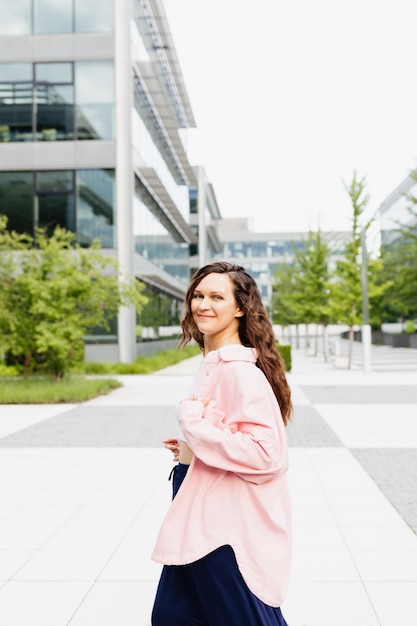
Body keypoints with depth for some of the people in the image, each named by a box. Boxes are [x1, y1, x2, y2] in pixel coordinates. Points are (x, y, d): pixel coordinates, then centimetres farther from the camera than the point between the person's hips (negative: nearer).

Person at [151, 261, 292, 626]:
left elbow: (264, 452, -27)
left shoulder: (240, 371, -20)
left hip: (230, 529, -9)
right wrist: (190, 447, 6)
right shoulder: (213, 364, 8)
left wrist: (192, 422, -21)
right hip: (200, 523, 9)